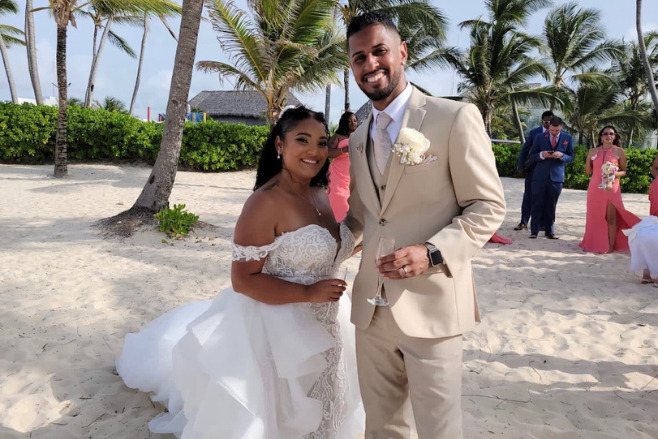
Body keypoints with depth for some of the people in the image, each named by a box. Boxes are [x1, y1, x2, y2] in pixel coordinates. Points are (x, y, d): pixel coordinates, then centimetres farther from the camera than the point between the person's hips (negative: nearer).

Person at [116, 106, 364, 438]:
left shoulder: (320, 195, 3)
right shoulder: (266, 202, -22)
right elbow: (243, 279, -23)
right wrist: (309, 293, -25)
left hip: (320, 333, 8)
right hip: (275, 333, -8)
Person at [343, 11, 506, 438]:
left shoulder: (456, 118, -7)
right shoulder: (358, 139, 12)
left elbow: (488, 206, -7)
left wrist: (432, 252, -20)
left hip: (431, 306, -5)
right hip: (370, 307, 6)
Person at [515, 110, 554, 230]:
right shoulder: (534, 132, 2)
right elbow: (525, 150, 6)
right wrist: (521, 167, 1)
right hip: (533, 169, 0)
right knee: (528, 196, 2)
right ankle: (524, 222, 8)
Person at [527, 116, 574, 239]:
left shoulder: (568, 138, 6)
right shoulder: (539, 137, 5)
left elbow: (571, 158, 7)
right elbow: (532, 157, 6)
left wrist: (561, 155, -14)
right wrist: (541, 155, -15)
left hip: (557, 177, 1)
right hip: (540, 176, 0)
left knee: (551, 205, 5)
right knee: (537, 204, 0)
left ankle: (550, 231, 14)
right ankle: (534, 230, 6)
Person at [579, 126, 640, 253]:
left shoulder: (620, 152, 1)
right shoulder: (593, 151, 6)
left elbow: (624, 171, 5)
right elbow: (588, 171, 9)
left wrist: (614, 174, -14)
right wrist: (589, 158, -5)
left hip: (611, 188, -3)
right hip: (595, 188, 3)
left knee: (611, 218, -3)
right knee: (595, 216, 7)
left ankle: (610, 246, 3)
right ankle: (595, 244, 17)